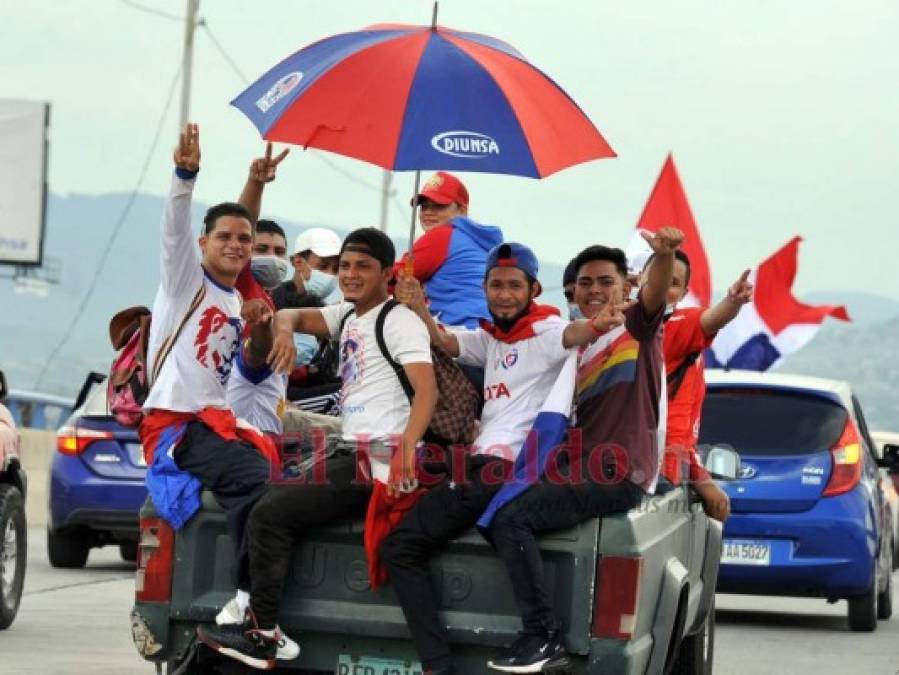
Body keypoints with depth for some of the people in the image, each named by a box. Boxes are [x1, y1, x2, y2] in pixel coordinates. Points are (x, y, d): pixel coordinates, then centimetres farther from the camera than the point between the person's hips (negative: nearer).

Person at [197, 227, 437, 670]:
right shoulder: (347, 316, 18)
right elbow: (291, 315, 18)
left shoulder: (399, 320, -8)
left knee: (270, 512, -16)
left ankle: (262, 634, -12)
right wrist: (285, 329, -8)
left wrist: (408, 443, -38)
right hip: (350, 452, 10)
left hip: (379, 459, -10)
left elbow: (427, 388, -21)